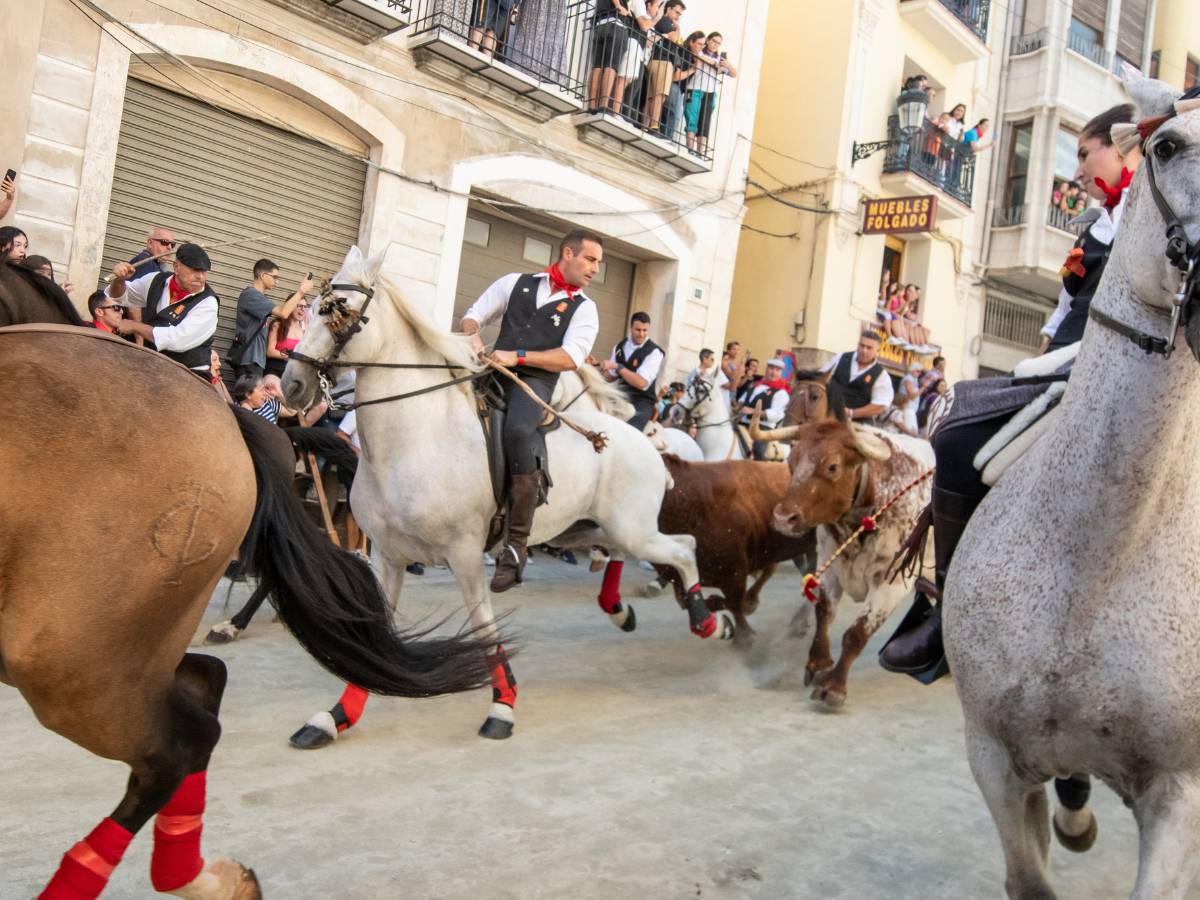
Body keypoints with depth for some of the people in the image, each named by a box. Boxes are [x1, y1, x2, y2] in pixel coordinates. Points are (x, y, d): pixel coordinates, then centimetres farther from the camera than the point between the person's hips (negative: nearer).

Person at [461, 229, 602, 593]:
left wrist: (518, 356, -14)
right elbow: (473, 314, 19)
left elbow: (570, 358, -4)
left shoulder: (584, 308, 10)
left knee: (518, 431, -34)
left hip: (535, 382, -4)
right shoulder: (516, 283, 16)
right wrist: (474, 336, -5)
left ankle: (516, 544, -29)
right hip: (493, 373, 4)